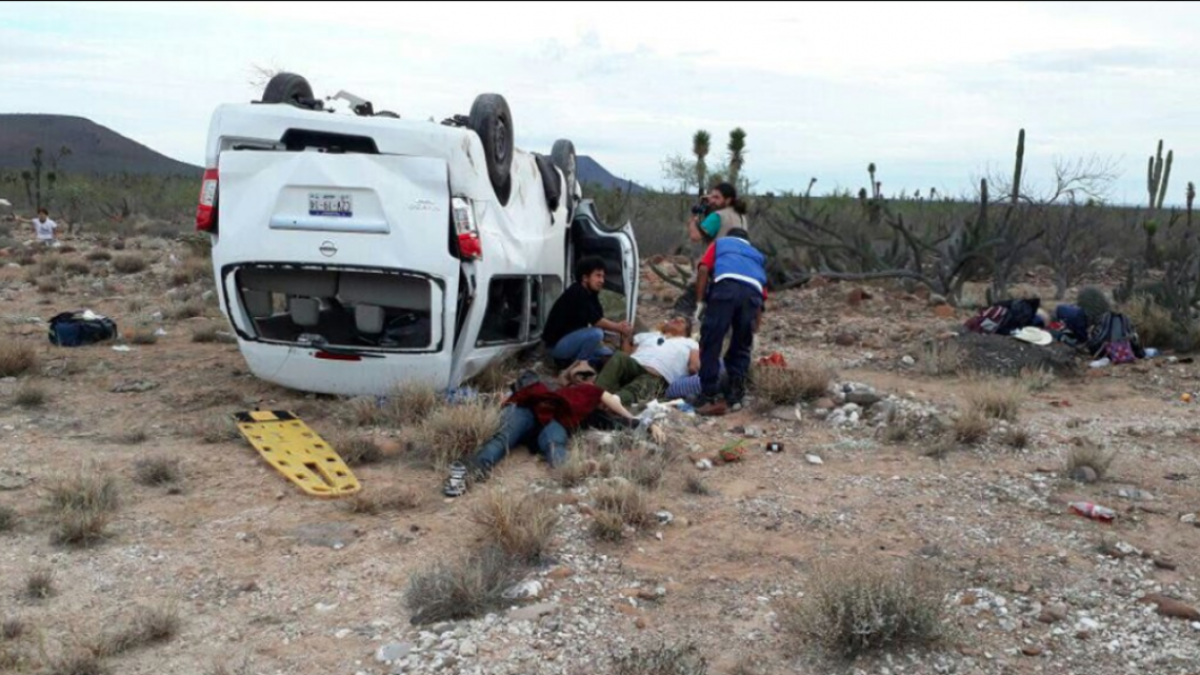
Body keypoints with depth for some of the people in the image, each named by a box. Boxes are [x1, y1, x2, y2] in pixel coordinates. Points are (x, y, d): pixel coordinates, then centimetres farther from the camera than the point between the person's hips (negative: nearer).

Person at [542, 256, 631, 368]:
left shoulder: (590, 294, 5)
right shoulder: (576, 293, -22)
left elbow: (599, 320, 0)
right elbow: (595, 321, -28)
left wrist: (618, 327, -17)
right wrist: (618, 328, -21)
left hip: (570, 340, 10)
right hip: (557, 344, -10)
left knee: (607, 354, 12)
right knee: (596, 333, -28)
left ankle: (566, 359, 13)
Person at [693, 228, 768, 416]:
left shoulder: (720, 243, 34)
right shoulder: (757, 255, 41)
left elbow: (704, 269, 13)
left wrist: (699, 301, 12)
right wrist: (754, 331, 34)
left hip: (726, 285, -3)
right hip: (753, 291, 3)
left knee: (711, 344, 2)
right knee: (741, 348, 17)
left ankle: (709, 398, 0)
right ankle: (735, 397, 15)